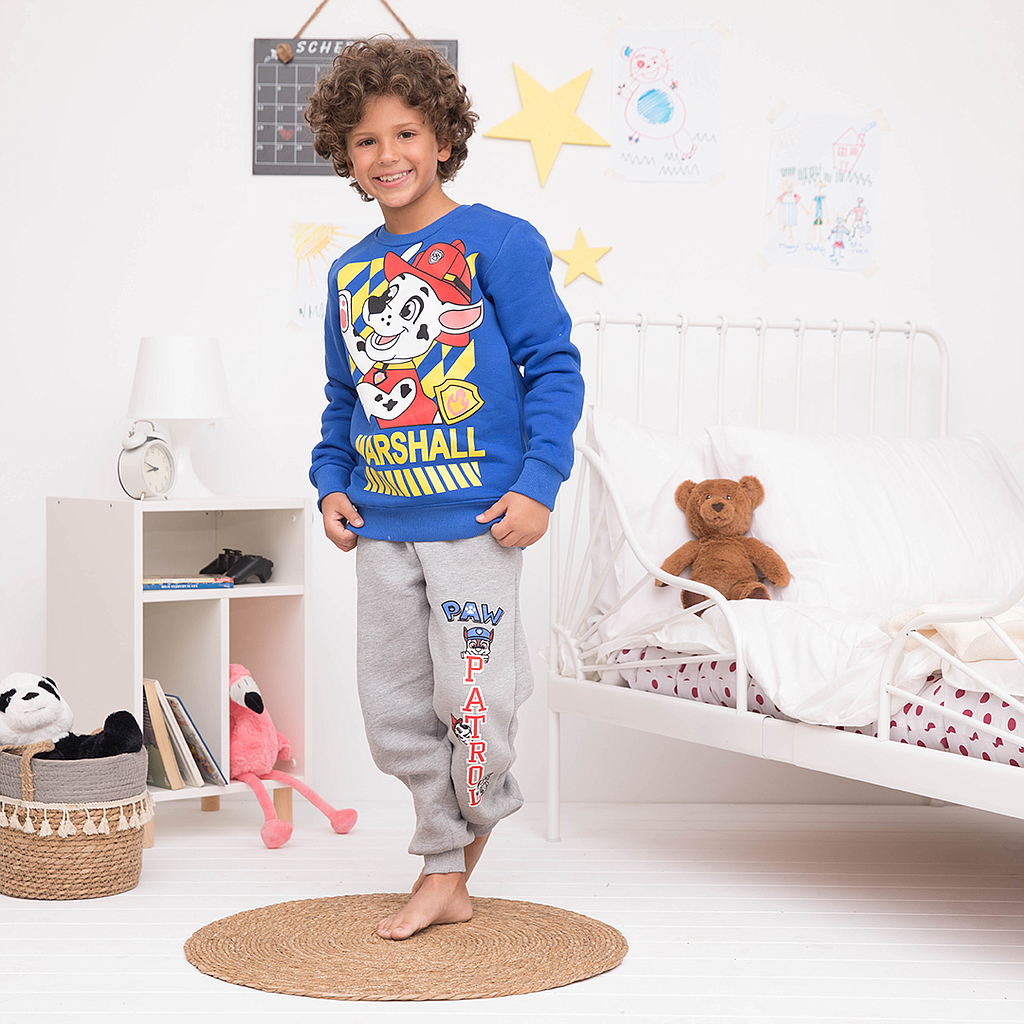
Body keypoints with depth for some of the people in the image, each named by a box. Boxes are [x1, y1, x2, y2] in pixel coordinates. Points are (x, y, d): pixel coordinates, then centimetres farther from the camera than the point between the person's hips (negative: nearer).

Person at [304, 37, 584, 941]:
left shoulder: (496, 241, -5)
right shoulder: (349, 271, 12)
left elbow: (555, 367, -7)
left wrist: (538, 484, -13)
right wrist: (332, 482, 8)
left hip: (477, 518, -6)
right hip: (381, 525, 6)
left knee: (469, 701, -5)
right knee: (394, 709, 9)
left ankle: (474, 825, 28)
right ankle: (444, 876, 24)